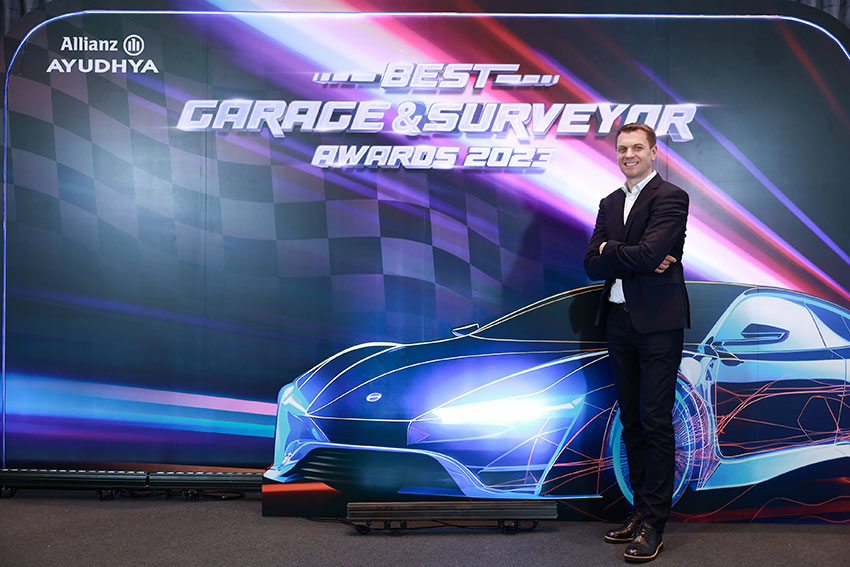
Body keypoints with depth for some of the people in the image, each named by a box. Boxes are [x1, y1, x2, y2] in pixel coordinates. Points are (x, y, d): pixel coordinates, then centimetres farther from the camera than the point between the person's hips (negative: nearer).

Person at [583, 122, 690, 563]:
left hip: (658, 323, -7)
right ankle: (641, 508, 22)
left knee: (656, 421, -3)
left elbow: (649, 254, -20)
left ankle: (654, 521, 5)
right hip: (619, 321, 7)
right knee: (631, 421, 12)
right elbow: (592, 265, 4)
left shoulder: (671, 197, -5)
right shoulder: (610, 203, 15)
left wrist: (610, 250, -3)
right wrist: (637, 259, -11)